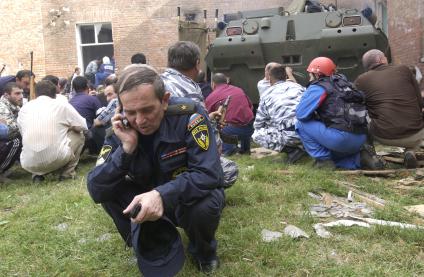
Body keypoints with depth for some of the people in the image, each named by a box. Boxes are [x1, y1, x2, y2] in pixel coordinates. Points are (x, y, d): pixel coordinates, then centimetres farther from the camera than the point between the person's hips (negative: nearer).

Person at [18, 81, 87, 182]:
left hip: (28, 163, 4)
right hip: (56, 159, -4)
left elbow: (23, 133, 22)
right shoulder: (61, 105, 4)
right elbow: (83, 126, 9)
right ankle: (67, 172, 12)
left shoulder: (24, 108, 12)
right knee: (78, 135, 22)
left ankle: (37, 174, 15)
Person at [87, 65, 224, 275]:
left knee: (204, 207, -35)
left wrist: (162, 195, -44)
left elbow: (209, 173, -31)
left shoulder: (188, 115, -25)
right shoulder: (120, 129, -15)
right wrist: (126, 148, -33)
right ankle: (160, 246, 0)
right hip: (148, 202, 3)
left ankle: (204, 251, 1)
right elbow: (96, 190, -21)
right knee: (107, 191, -18)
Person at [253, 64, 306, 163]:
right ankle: (302, 146, 14)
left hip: (287, 136, -5)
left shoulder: (266, 95, 9)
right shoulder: (299, 87, 16)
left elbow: (258, 125, 12)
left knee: (256, 135, 15)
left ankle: (292, 150, 3)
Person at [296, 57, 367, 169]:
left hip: (341, 137, -8)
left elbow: (301, 114, -6)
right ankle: (355, 159, 12)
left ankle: (324, 160, 2)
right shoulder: (343, 83, 18)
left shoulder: (318, 87, -3)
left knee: (301, 124, 4)